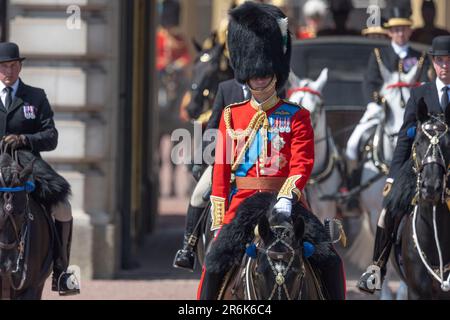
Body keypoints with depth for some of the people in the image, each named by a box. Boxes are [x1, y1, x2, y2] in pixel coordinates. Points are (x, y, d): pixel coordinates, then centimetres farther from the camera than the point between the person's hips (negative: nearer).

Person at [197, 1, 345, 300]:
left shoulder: (297, 117, 6)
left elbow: (303, 163, -5)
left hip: (286, 200, -1)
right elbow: (221, 169, 9)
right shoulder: (232, 116, 11)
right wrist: (218, 222, 3)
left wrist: (287, 197, -24)